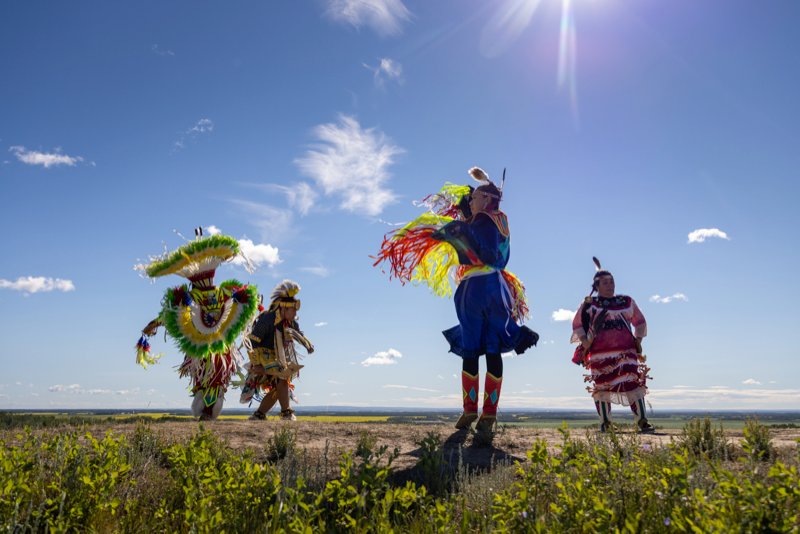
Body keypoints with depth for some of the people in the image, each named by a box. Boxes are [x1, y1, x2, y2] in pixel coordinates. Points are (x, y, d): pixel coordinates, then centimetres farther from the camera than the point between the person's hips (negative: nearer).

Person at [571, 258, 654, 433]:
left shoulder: (627, 302, 13)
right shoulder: (589, 304, 6)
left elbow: (640, 321, 24)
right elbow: (577, 325, 9)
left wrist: (638, 340, 12)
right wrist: (585, 341, -4)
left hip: (626, 352, 1)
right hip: (600, 354, -1)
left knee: (633, 384, -9)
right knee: (601, 387, 2)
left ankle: (642, 422, -7)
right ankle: (605, 423, 13)